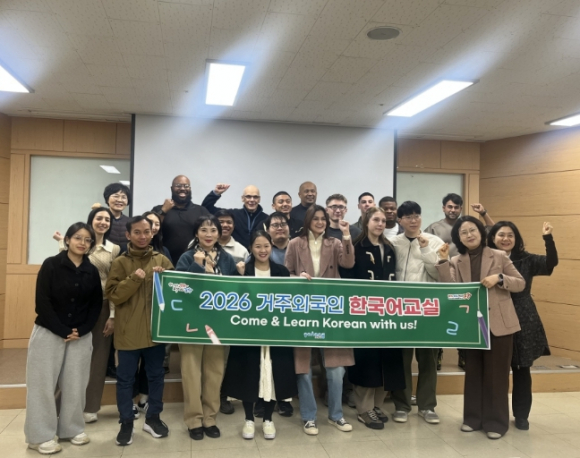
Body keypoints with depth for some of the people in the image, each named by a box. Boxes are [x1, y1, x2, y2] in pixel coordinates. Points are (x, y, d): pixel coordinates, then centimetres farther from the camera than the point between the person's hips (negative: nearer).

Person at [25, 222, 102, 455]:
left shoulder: (92, 271, 3)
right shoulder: (51, 265, -6)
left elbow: (96, 305, 5)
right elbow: (42, 302, -10)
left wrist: (81, 330, -9)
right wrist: (63, 331, -15)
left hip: (81, 336, 3)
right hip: (48, 333, -3)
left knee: (76, 384, 7)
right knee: (44, 383, 3)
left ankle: (72, 428, 23)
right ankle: (41, 435, 15)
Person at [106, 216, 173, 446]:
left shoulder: (163, 261, 4)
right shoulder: (120, 263, -1)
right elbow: (113, 295, -9)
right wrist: (134, 279, -22)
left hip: (156, 329, 2)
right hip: (128, 332, -2)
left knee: (156, 375, 13)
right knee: (126, 379, 8)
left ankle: (153, 418, 29)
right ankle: (126, 422, 23)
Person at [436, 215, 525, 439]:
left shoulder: (499, 256, -1)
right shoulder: (456, 262, 4)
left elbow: (521, 284, 1)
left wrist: (499, 278, -17)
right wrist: (443, 261, -16)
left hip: (498, 323, -2)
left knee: (496, 373, 4)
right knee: (473, 372, 13)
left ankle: (496, 421, 18)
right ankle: (473, 417, 26)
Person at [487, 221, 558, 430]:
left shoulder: (526, 259, 3)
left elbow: (551, 263, -11)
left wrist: (548, 238, -22)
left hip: (523, 323, 2)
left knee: (522, 370, 11)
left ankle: (521, 415, 26)